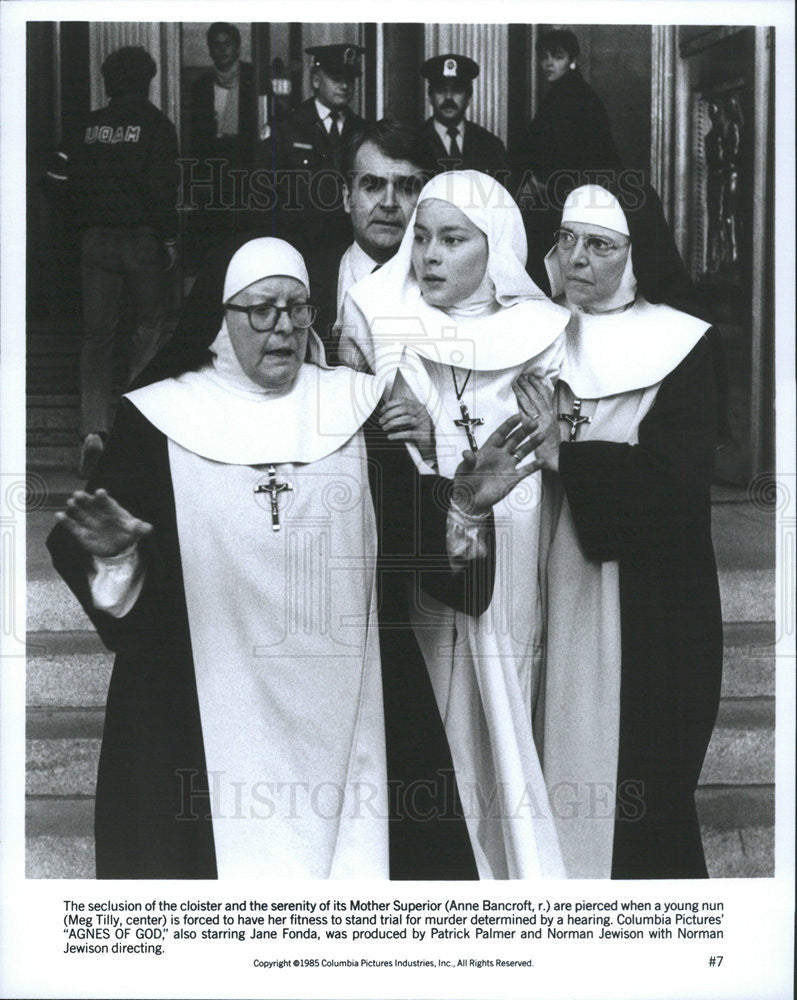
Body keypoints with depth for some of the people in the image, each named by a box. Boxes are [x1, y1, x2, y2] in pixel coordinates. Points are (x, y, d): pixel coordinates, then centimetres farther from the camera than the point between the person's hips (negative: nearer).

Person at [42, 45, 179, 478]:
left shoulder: (87, 126, 5)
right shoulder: (156, 126, -6)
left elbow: (56, 183, 4)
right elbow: (161, 190, -14)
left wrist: (87, 218, 16)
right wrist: (169, 240, -6)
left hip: (96, 242, 3)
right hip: (142, 241, -3)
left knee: (97, 335, 4)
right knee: (150, 324, 15)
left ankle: (94, 427, -8)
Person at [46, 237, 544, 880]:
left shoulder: (359, 408, 7)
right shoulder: (161, 419, 2)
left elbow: (413, 539, 6)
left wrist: (463, 508, -11)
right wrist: (112, 553, -20)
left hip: (345, 701, 2)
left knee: (349, 843, 5)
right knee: (234, 847, 2)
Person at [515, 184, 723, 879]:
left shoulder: (680, 347, -3)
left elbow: (676, 482, -14)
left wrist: (565, 455, -16)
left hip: (642, 618, -3)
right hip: (549, 603, 4)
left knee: (639, 793, 1)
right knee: (553, 774, 7)